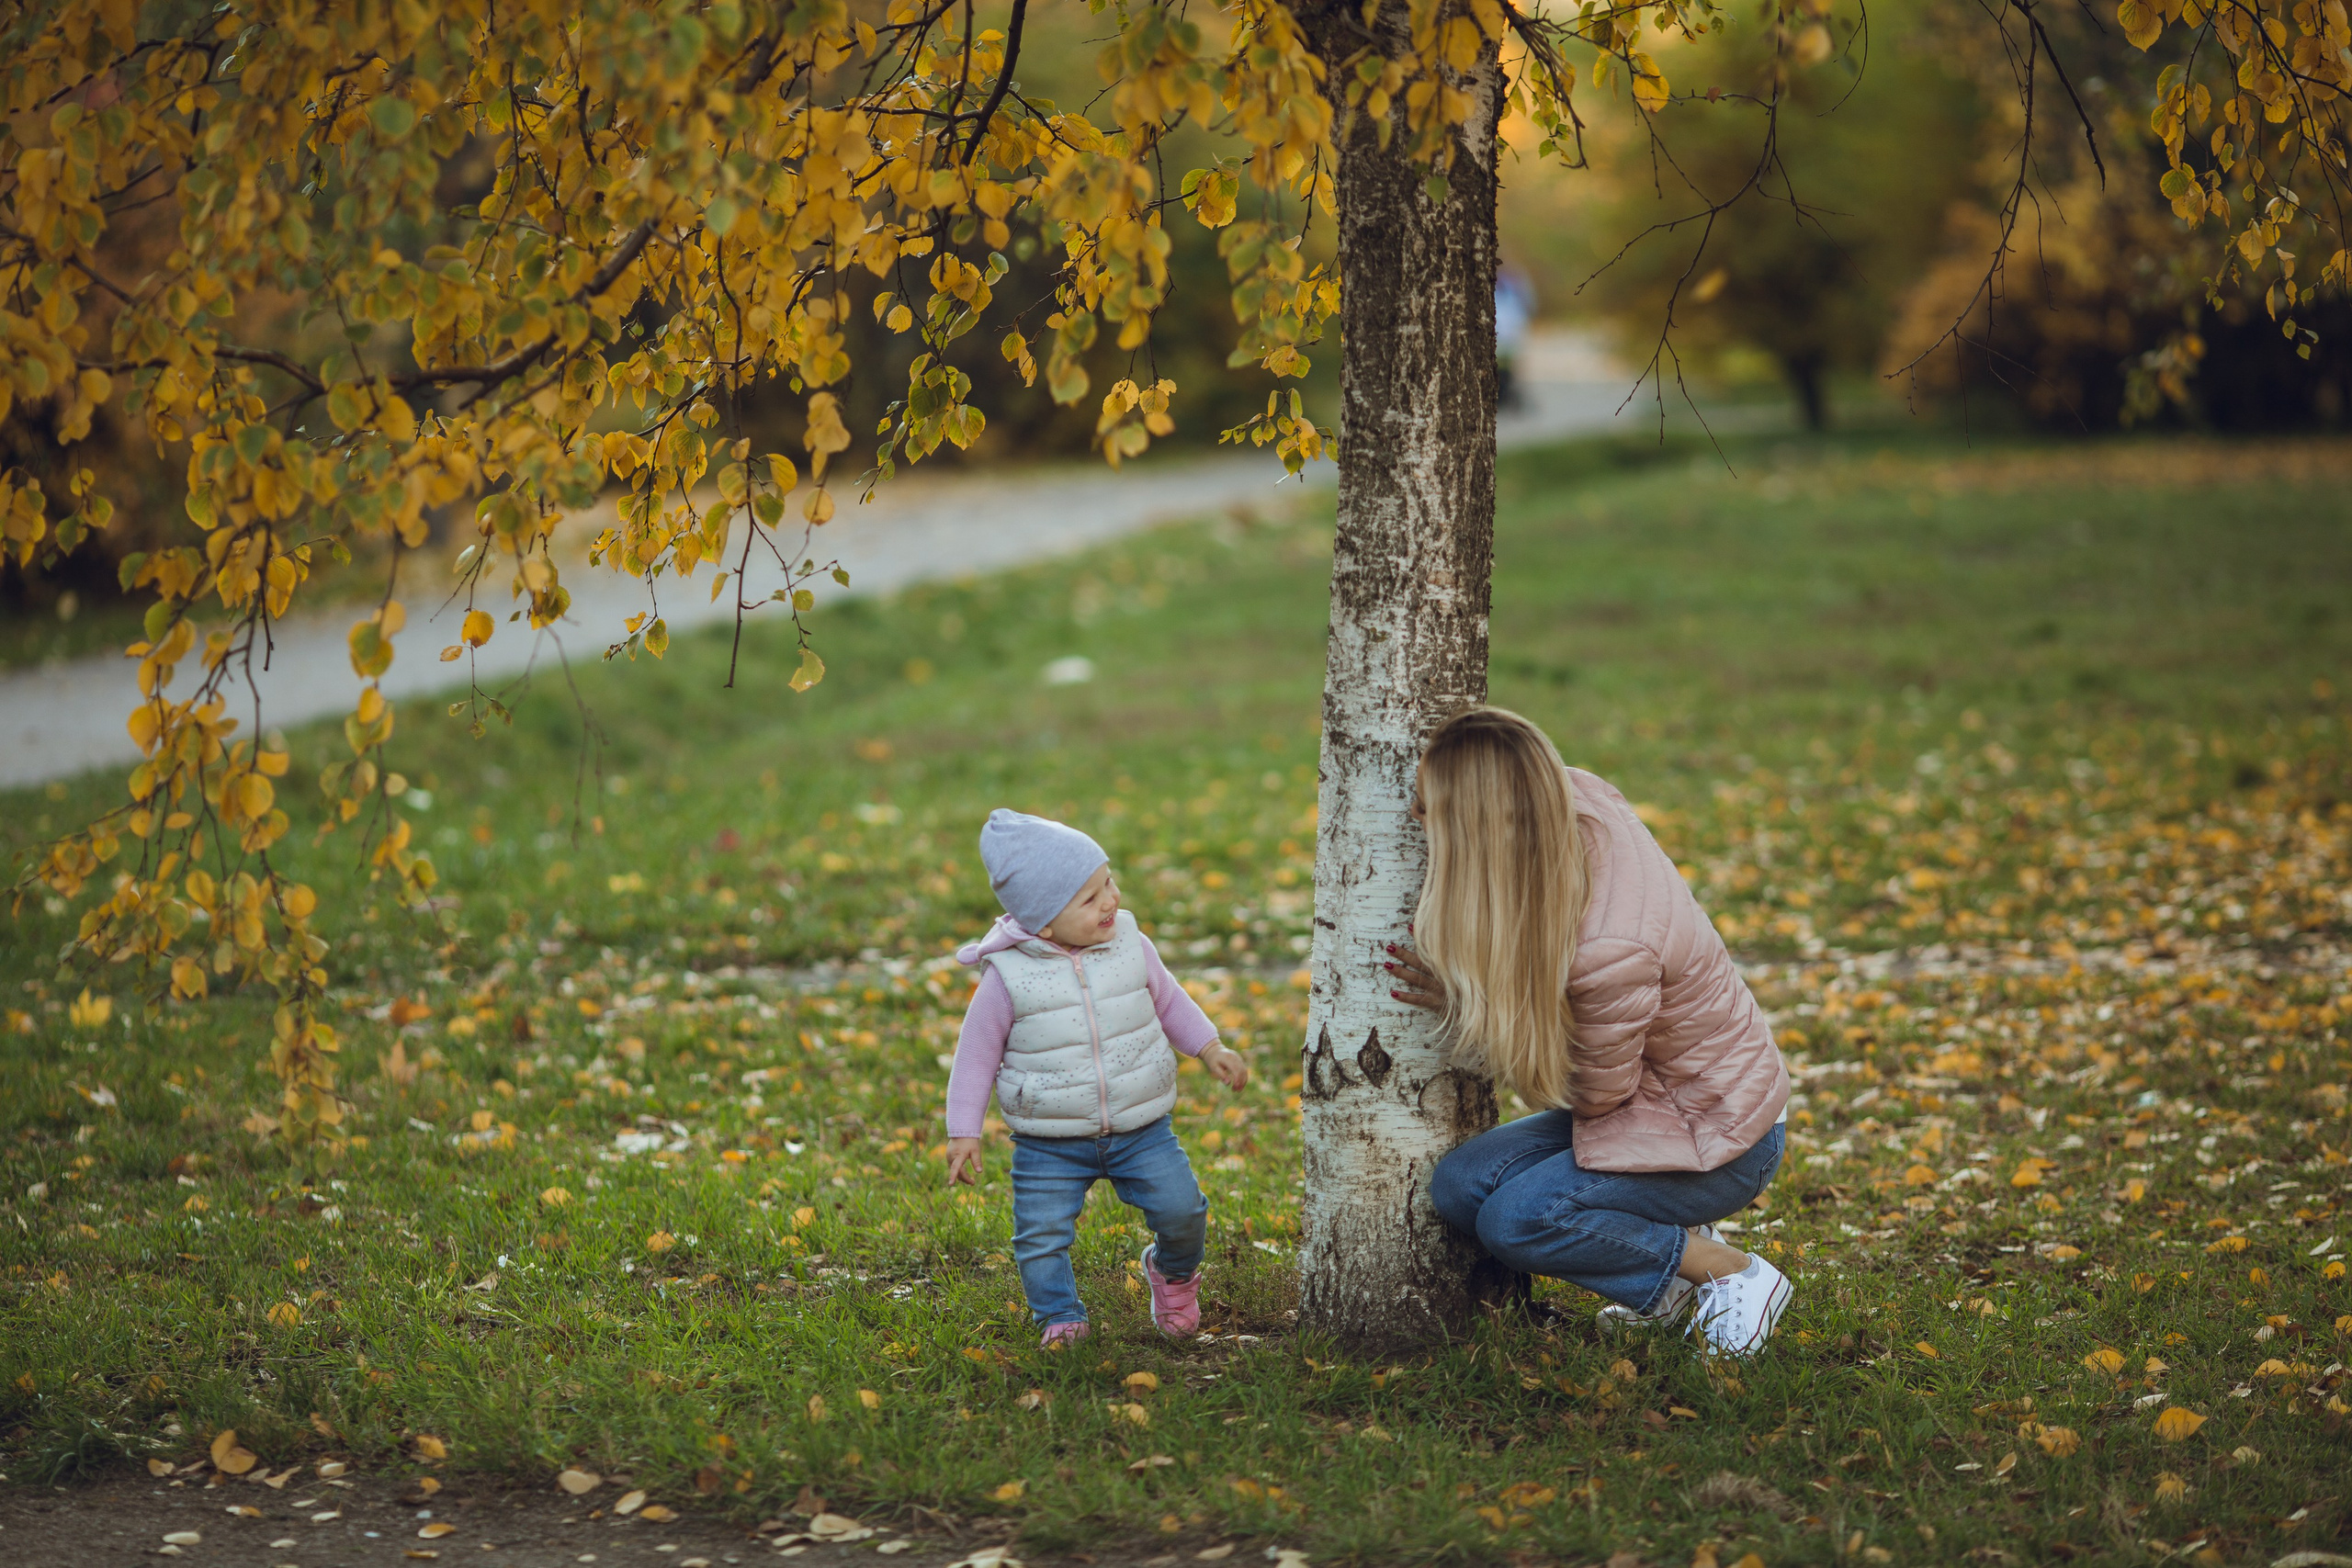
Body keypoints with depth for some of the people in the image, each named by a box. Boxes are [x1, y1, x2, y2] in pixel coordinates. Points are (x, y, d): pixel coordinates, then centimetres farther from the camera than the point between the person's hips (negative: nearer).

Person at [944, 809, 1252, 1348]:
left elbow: (1170, 1002, 16)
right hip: (1050, 1146, -2)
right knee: (1042, 1234, -6)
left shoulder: (1130, 947, -4)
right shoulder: (1009, 978, -14)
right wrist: (963, 1132, -5)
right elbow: (977, 1053, -4)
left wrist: (1211, 1050, 8)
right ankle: (1060, 1316, 19)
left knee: (1181, 1209, -5)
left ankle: (1174, 1272, 27)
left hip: (1141, 1130, 2)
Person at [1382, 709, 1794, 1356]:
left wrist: (1466, 1002, -17)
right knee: (1460, 1185, -6)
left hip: (1721, 1141, -9)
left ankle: (1730, 1274, -3)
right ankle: (1674, 1256, 11)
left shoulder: (1609, 950, -37)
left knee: (1516, 1220, -22)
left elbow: (1597, 1090, -20)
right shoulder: (1577, 796, -16)